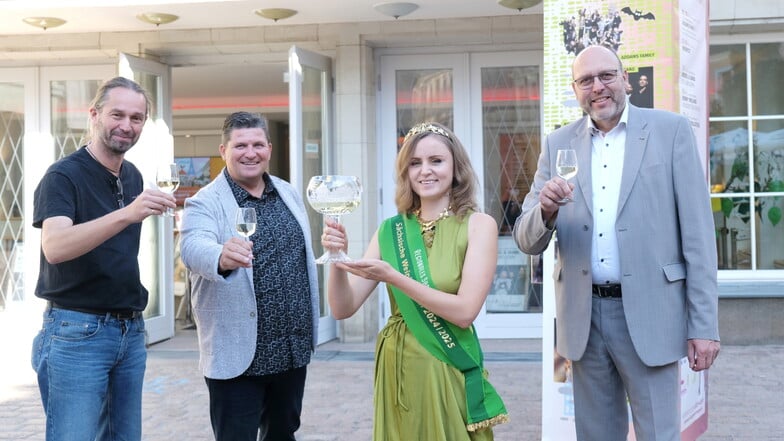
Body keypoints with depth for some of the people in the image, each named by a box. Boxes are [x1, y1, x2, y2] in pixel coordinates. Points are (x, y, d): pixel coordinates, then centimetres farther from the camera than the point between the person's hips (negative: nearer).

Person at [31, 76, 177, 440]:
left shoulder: (134, 177, 9)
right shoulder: (64, 175, -12)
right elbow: (54, 247, -30)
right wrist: (126, 214, -40)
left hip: (131, 329, 7)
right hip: (77, 331, -7)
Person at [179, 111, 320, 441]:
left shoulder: (289, 194, 8)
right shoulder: (205, 203, -10)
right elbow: (193, 247, -30)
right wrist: (222, 257, -54)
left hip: (293, 349, 6)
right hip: (239, 354, -5)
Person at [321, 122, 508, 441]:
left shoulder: (478, 225, -8)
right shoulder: (390, 231, 1)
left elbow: (465, 311, -17)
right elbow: (343, 308, -1)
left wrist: (392, 277, -23)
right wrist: (338, 259, -19)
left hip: (448, 372, -3)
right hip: (397, 370, 3)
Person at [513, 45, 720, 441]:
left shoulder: (671, 130, -2)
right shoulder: (558, 145, 6)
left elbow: (697, 232, -4)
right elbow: (527, 241, 4)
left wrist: (704, 326, -8)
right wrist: (547, 211, -19)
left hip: (648, 313, -3)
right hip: (584, 317, 3)